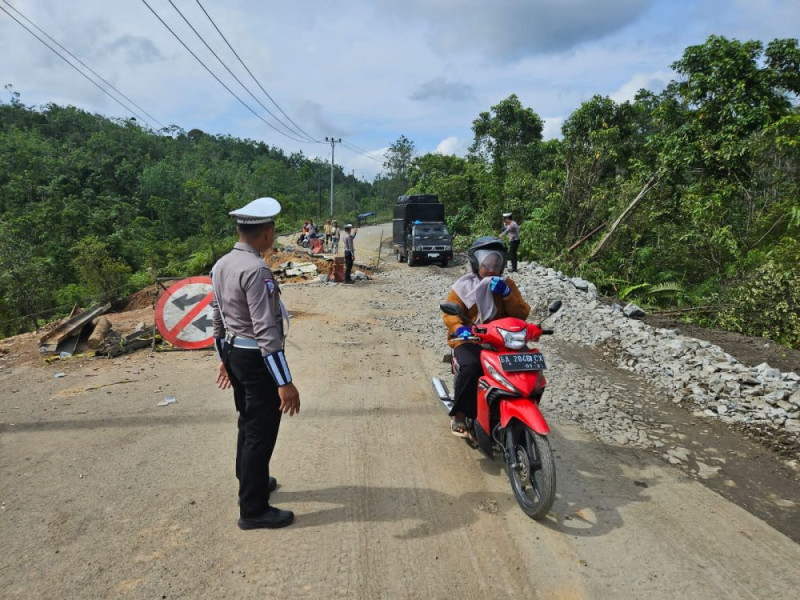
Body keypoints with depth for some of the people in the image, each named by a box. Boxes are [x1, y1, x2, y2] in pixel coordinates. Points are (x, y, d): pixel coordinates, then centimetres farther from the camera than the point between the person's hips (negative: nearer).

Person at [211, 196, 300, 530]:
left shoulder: (222, 265, 5)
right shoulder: (255, 270, -24)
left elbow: (218, 317, 13)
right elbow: (266, 331, -27)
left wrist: (224, 359, 24)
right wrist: (285, 382, -25)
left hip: (234, 354, 9)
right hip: (257, 359, -9)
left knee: (248, 423, 25)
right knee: (261, 432, 4)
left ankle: (250, 481, 45)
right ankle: (253, 510, 17)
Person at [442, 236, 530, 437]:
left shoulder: (507, 285, 13)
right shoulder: (463, 286, 4)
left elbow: (522, 314, 4)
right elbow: (449, 313, -6)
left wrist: (507, 294, -11)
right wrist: (459, 328, -28)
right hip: (469, 340, -3)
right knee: (471, 367, -32)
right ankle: (459, 415, -16)